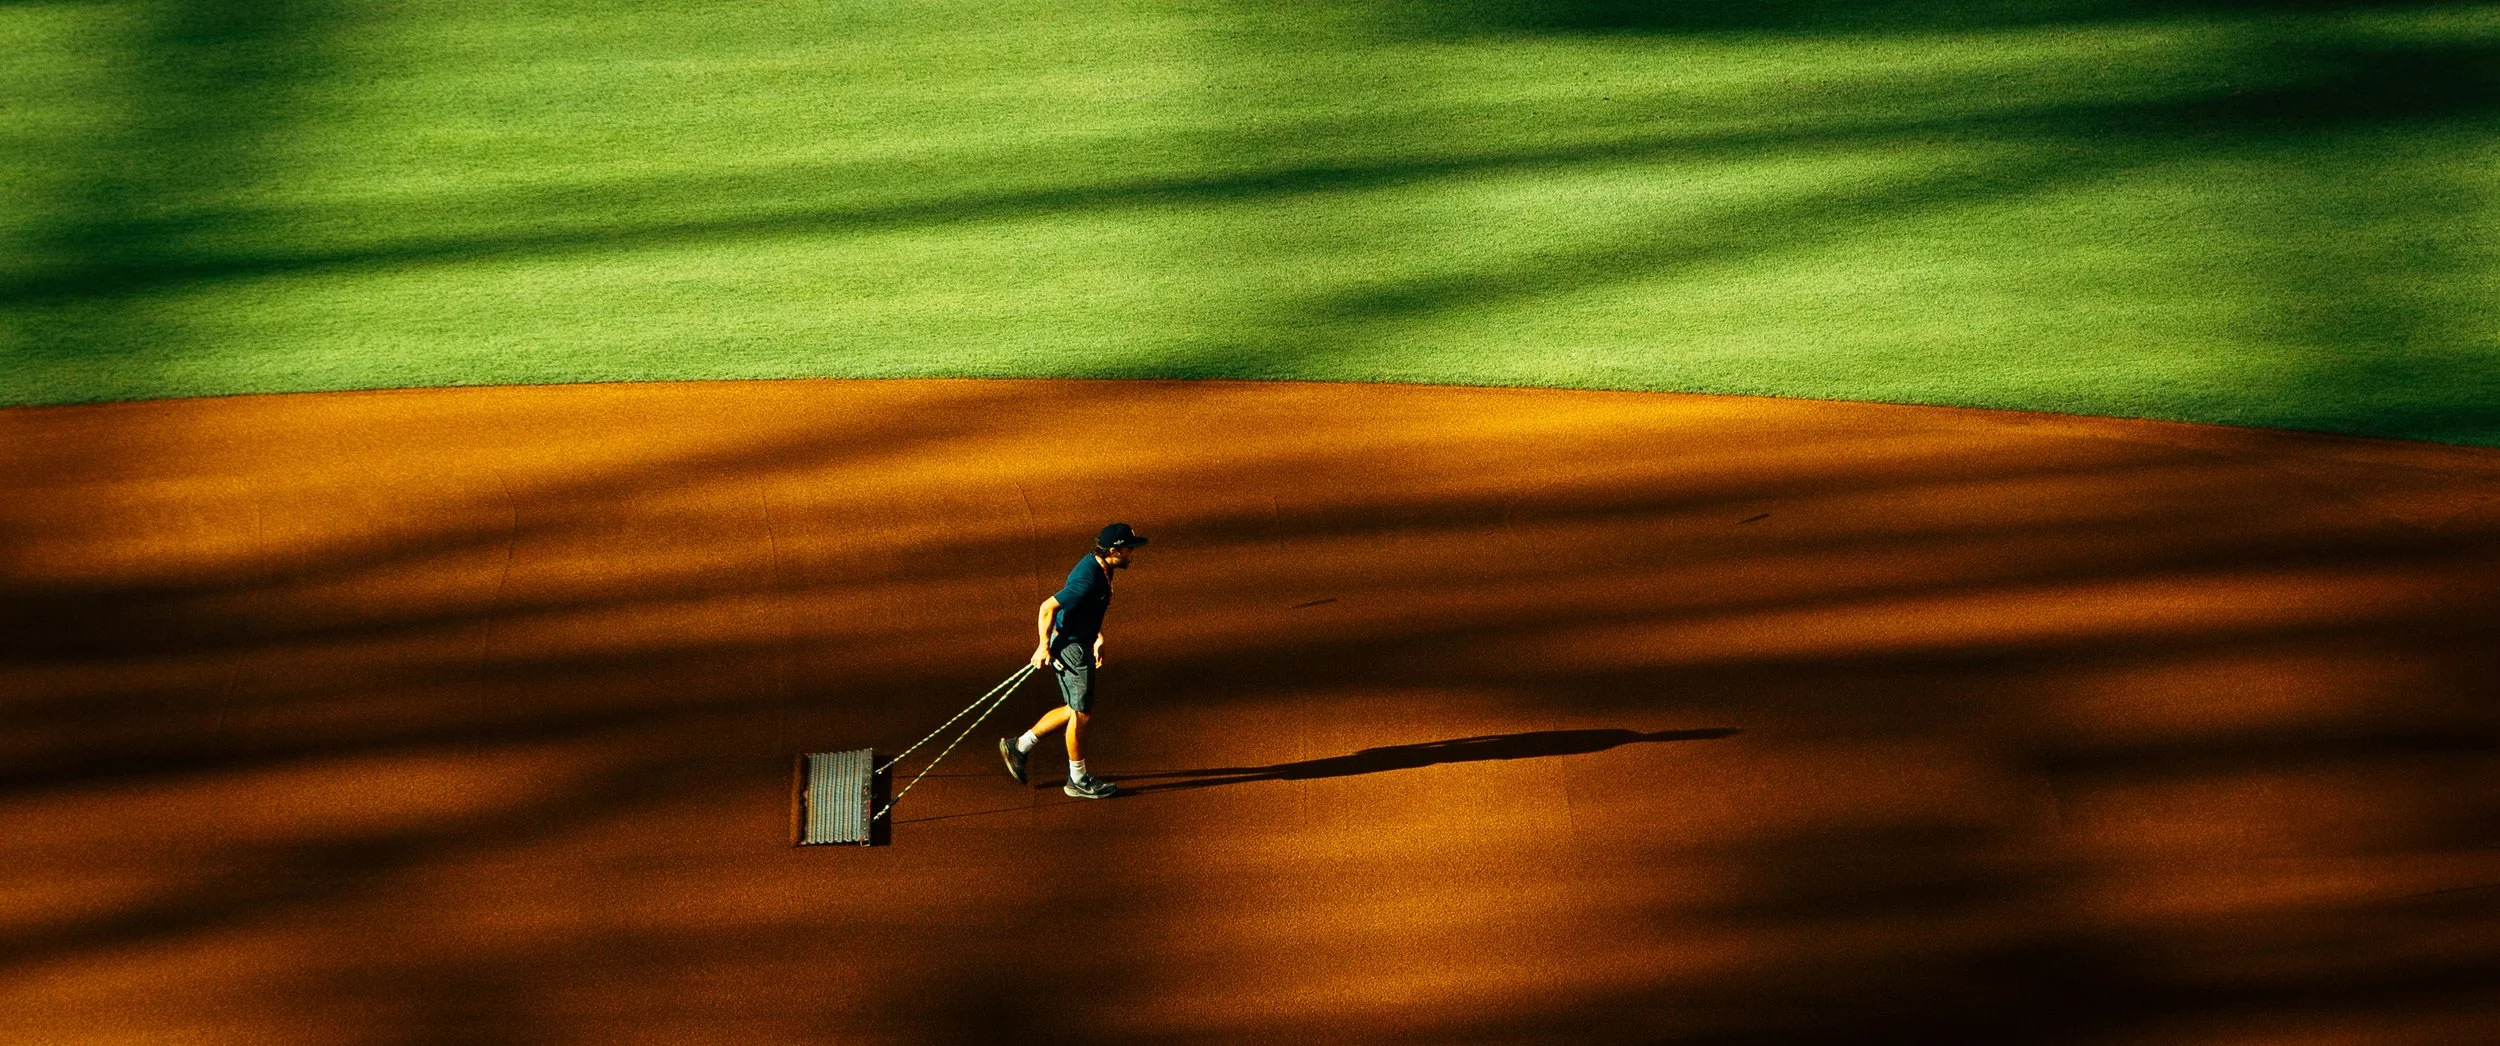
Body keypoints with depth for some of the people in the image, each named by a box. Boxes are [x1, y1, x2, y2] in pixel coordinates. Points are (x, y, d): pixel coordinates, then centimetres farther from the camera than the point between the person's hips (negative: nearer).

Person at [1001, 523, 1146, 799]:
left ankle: (1019, 746, 28)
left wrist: (1097, 637, 18)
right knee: (1082, 714, 4)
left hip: (1080, 644, 10)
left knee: (1076, 710, 19)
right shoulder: (1088, 580, -28)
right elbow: (1048, 607, -26)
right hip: (1072, 648, -10)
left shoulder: (1099, 566, 2)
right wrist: (1044, 647, -18)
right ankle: (1078, 781, 19)